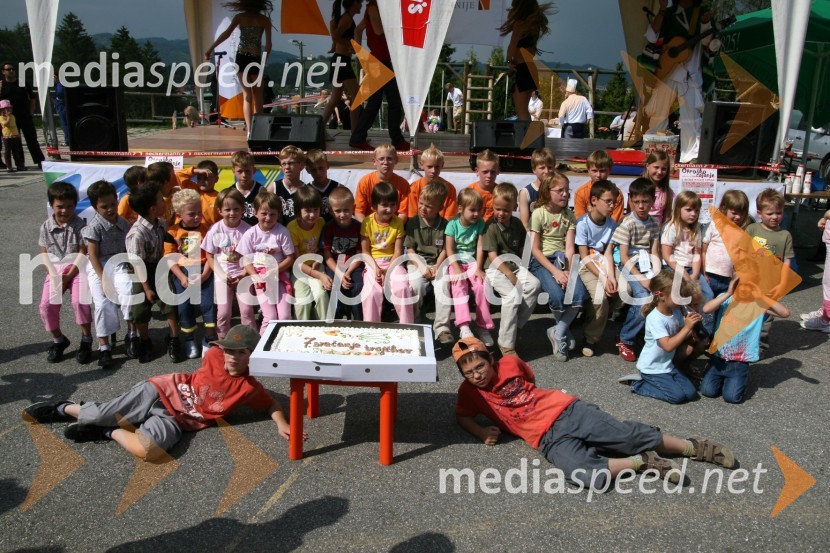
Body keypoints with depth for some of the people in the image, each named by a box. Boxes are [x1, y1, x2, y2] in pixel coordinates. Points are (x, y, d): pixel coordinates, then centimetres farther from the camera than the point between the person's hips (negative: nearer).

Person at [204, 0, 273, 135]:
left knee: (247, 96, 0)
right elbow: (268, 44, -1)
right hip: (256, 60, -1)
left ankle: (249, 130, -12)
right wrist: (263, 62, 7)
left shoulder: (240, 17, 5)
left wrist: (210, 49, -8)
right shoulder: (265, 20, 5)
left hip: (241, 58, 1)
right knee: (258, 97, 8)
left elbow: (227, 33, -7)